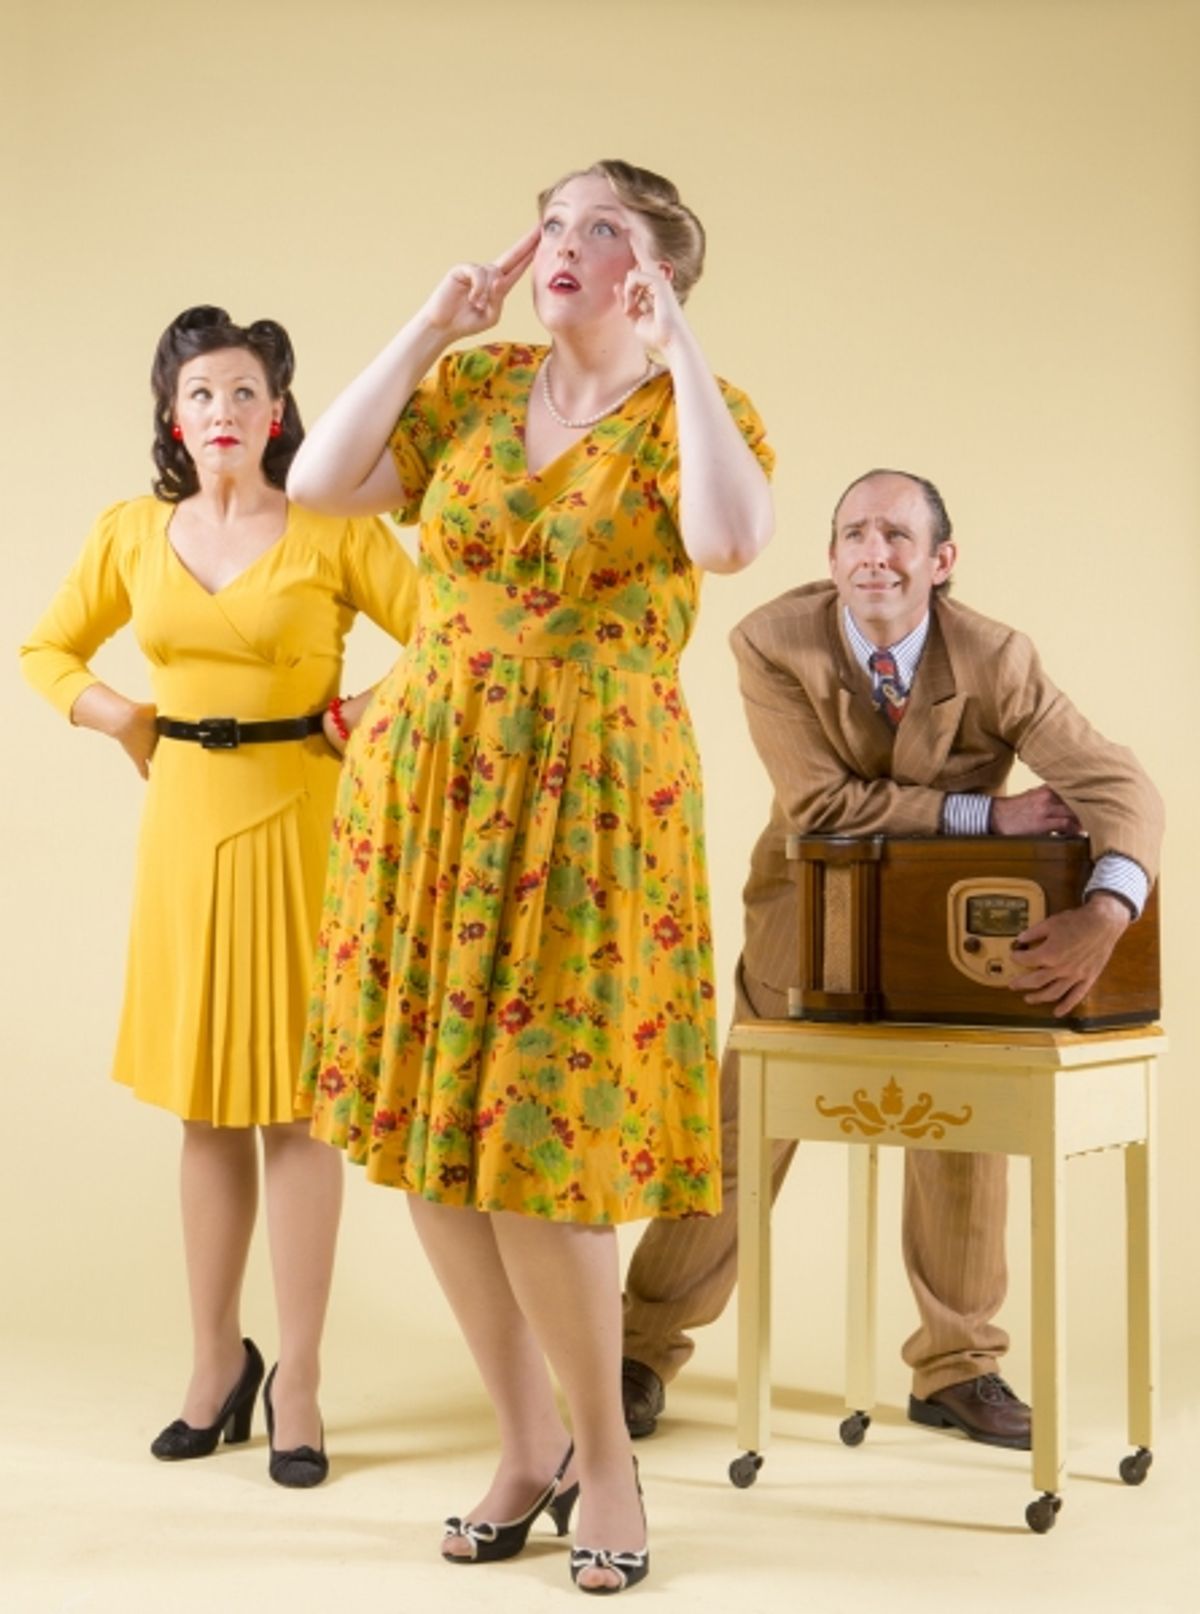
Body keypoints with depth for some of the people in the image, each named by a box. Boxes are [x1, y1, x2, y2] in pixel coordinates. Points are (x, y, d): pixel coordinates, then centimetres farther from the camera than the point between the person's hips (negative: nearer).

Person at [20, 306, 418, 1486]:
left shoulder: (333, 533, -5)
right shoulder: (133, 534, 7)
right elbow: (48, 651, 18)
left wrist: (365, 714, -10)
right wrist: (124, 721, 4)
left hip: (295, 823, -4)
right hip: (184, 822, 4)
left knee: (293, 1102, -1)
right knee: (203, 1104, 10)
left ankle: (297, 1383, 8)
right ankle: (215, 1362, 23)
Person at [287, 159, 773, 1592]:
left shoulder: (700, 411, -2)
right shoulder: (473, 384, 10)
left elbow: (731, 541, -25)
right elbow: (318, 481, -1)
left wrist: (677, 346, -16)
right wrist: (434, 326, 0)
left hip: (584, 807, -5)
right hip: (423, 790, 5)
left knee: (536, 1140, -6)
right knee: (423, 1125, 6)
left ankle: (603, 1449, 18)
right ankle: (526, 1443, 24)